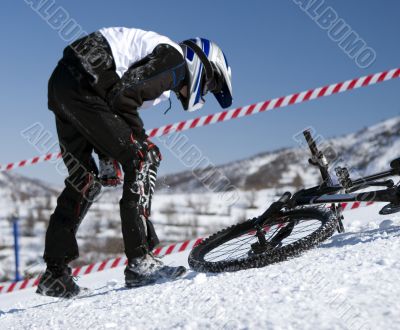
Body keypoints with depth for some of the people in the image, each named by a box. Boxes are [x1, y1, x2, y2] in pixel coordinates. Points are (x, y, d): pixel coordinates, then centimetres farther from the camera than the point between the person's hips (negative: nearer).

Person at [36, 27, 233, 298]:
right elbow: (124, 94, -17)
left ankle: (55, 274, 20)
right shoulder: (175, 59, -4)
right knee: (143, 158, -10)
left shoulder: (159, 53, 26)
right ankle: (140, 261, -13)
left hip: (60, 84, 11)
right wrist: (141, 141, -6)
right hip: (82, 85, -11)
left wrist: (108, 157, 16)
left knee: (84, 182, 15)